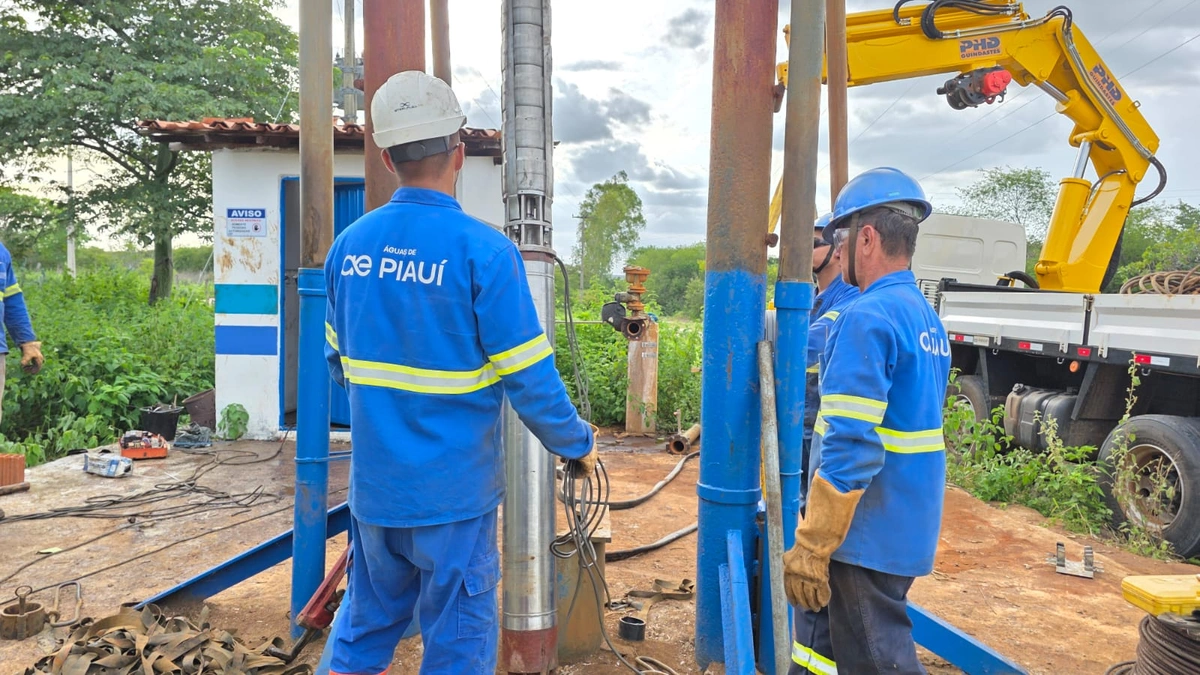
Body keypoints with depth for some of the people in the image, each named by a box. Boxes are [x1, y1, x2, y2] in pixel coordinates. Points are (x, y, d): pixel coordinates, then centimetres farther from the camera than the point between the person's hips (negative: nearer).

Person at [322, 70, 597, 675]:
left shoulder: (349, 246, 0)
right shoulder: (484, 251, -18)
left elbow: (340, 364, 11)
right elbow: (530, 379, -17)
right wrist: (577, 444, 0)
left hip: (373, 485, 5)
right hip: (452, 493, -5)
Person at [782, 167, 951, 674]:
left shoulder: (867, 317, -20)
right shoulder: (927, 318, 10)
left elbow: (851, 449, -26)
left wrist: (809, 548, -20)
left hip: (868, 536, -9)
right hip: (907, 531, 9)